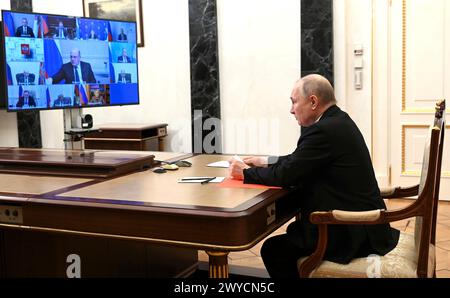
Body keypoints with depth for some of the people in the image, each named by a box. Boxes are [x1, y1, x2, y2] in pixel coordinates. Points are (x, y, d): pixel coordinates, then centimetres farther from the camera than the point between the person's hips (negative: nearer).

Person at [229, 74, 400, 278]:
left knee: (273, 250, -4)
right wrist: (267, 162, 12)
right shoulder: (338, 121, 9)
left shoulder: (325, 130, -22)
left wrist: (246, 173, -5)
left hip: (352, 232, -10)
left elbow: (285, 174, -19)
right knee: (291, 232, 23)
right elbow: (298, 161, 18)